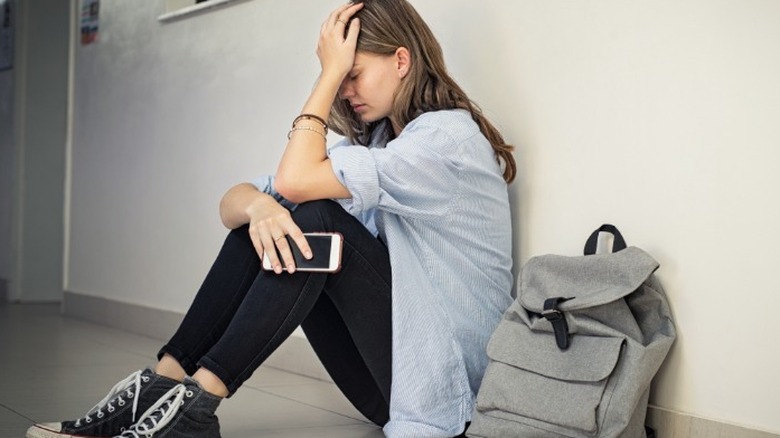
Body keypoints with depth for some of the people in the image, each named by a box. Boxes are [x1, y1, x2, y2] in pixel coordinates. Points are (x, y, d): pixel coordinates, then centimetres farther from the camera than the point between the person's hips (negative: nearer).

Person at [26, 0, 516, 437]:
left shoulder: (449, 134, -13)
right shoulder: (372, 141, 12)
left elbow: (295, 180, -23)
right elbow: (232, 202, 0)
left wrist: (331, 71, -14)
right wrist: (258, 207, -23)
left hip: (435, 379, -7)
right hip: (382, 373, 7)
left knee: (318, 221, -24)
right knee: (263, 217, -7)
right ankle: (162, 383, -13)